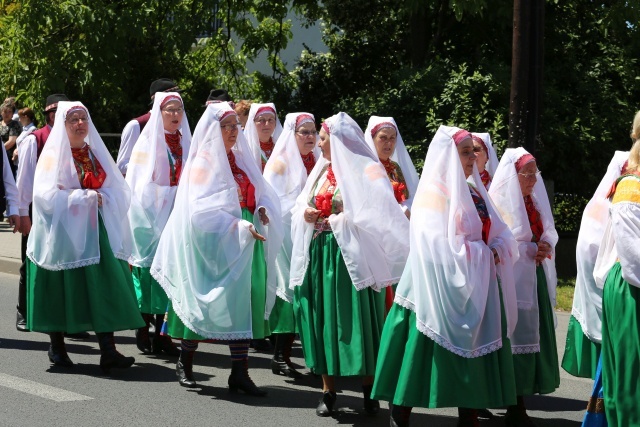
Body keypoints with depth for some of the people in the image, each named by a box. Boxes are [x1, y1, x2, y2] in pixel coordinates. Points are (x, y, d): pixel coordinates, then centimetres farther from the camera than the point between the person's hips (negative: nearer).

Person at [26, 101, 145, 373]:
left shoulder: (96, 154, 14)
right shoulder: (53, 155, -1)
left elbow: (117, 191, 10)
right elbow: (47, 194, -14)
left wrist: (100, 197, -10)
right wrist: (86, 196, -13)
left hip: (96, 231, 4)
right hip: (64, 231, -4)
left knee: (104, 287, -7)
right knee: (63, 287, 1)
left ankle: (107, 349, -12)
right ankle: (57, 346, 16)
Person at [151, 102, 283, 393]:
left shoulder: (240, 160, 13)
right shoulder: (202, 164, -7)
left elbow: (262, 192, 14)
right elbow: (204, 210, -17)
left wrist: (262, 209, -9)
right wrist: (240, 227, -23)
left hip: (243, 244, 6)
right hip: (212, 243, -6)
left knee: (243, 303, 2)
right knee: (203, 302, 1)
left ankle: (240, 373, 6)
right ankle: (185, 364, 20)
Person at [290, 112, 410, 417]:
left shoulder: (364, 171, -8)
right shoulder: (322, 170, 15)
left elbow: (376, 215, -16)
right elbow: (301, 207, 21)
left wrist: (340, 220, -13)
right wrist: (305, 214, 0)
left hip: (350, 255, -7)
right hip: (319, 254, 7)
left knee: (355, 318, -2)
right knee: (322, 318, 6)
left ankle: (368, 388, 11)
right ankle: (328, 391, 13)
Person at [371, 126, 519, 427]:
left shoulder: (474, 192, 14)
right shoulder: (434, 194, -10)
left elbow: (503, 235, 12)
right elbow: (439, 248, -19)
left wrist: (498, 251, -10)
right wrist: (484, 253, -11)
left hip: (475, 288, 7)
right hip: (442, 289, -7)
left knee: (473, 359, 7)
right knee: (427, 357, -2)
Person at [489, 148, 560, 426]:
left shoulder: (536, 201, 14)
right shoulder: (500, 201, -8)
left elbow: (550, 232, 14)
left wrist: (546, 245, -8)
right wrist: (530, 249, -17)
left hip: (536, 277, 7)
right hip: (512, 279, -7)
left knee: (534, 336, 6)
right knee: (516, 337, -6)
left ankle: (519, 404, 12)